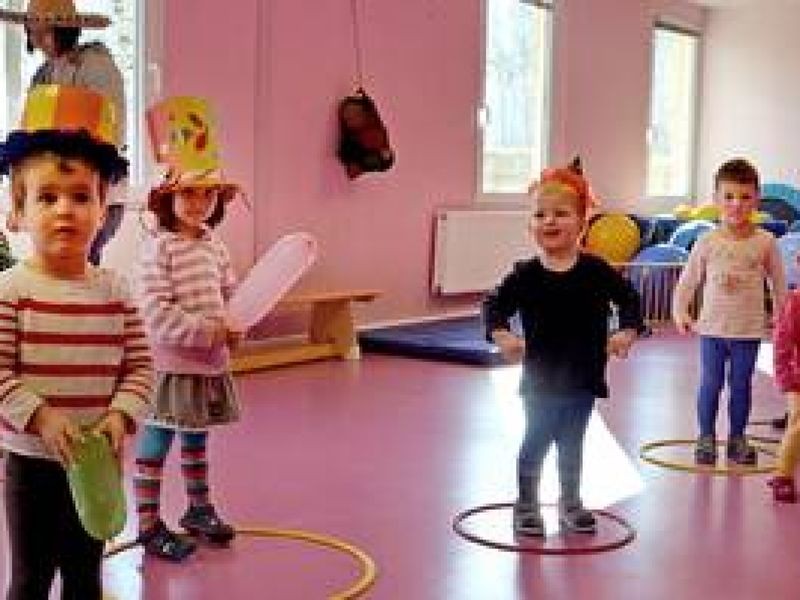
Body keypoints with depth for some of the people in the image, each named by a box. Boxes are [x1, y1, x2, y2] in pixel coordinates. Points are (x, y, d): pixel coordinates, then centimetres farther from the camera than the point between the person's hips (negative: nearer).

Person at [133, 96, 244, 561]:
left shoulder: (215, 246, 7)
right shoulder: (159, 248, -15)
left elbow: (231, 294, 12)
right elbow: (158, 313, -22)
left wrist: (234, 325, -9)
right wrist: (211, 332, -23)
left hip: (212, 362, 7)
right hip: (171, 363, -7)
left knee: (196, 439, 21)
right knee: (157, 442, 3)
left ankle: (200, 508, 37)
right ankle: (149, 525, 13)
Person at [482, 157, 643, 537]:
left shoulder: (596, 271, -5)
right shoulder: (525, 275, -8)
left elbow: (628, 299, 2)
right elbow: (495, 306, -6)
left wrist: (627, 332, -14)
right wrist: (502, 335, -24)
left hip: (583, 377, 2)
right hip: (540, 378, -2)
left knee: (572, 442, 16)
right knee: (536, 440, 5)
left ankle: (571, 501, 34)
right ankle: (526, 504, 21)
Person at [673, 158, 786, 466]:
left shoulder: (765, 242, -3)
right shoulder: (708, 242, -3)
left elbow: (779, 283, 5)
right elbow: (688, 280, 2)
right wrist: (680, 312, -8)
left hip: (748, 330, 0)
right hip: (712, 328, 0)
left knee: (741, 385, 9)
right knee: (710, 384, 5)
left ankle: (737, 438, 23)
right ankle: (706, 438, 18)